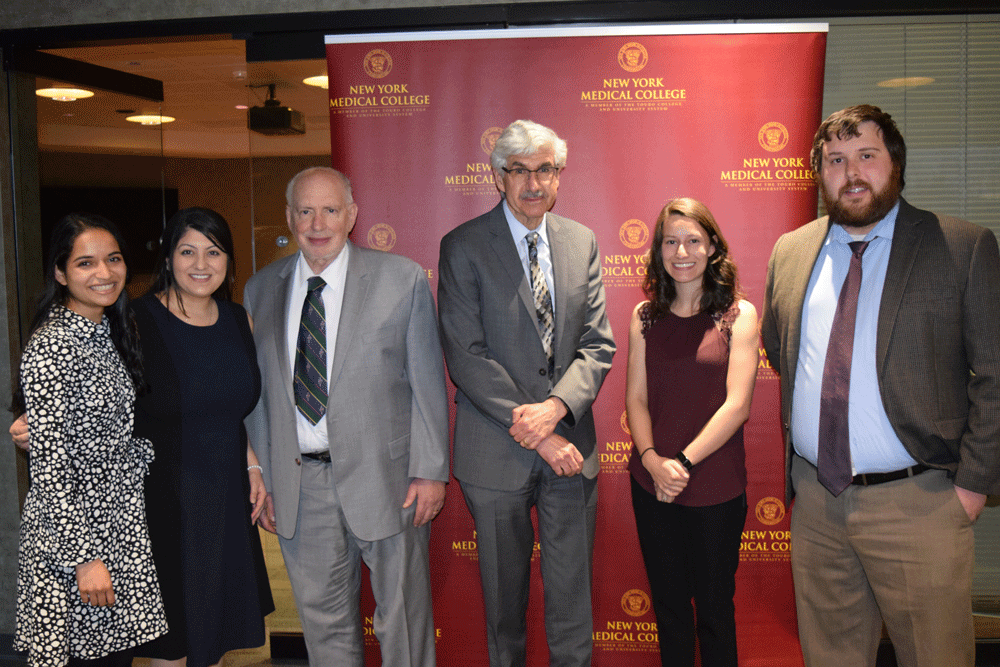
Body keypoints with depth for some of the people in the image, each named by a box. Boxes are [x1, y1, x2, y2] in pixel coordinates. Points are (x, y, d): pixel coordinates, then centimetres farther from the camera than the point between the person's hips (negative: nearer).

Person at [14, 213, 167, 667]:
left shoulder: (114, 334, 8)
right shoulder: (49, 349, -17)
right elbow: (49, 465, -19)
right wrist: (83, 557, -19)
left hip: (126, 527, 7)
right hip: (71, 535, -7)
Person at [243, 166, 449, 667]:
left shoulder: (402, 279, -4)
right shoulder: (261, 290, 6)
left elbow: (428, 383, -4)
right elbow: (257, 393, 10)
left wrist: (430, 471, -7)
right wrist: (262, 479, 7)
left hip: (384, 478, -3)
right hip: (299, 485, 3)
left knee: (402, 618, 11)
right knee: (323, 620, 16)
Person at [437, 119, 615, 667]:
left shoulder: (582, 243, 7)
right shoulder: (463, 247, -6)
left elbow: (597, 345, 3)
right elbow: (466, 355, -13)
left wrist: (555, 407, -15)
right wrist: (536, 432, -17)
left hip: (570, 447, 3)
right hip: (497, 453, -2)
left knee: (572, 596, 13)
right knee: (504, 593, 16)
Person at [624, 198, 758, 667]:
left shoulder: (739, 315, -5)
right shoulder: (645, 316, 4)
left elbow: (737, 405, -11)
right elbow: (635, 397, 2)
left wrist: (683, 463, -15)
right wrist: (652, 460, -14)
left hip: (716, 487, -2)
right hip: (652, 486, 3)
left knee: (714, 606, 13)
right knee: (667, 604, 16)